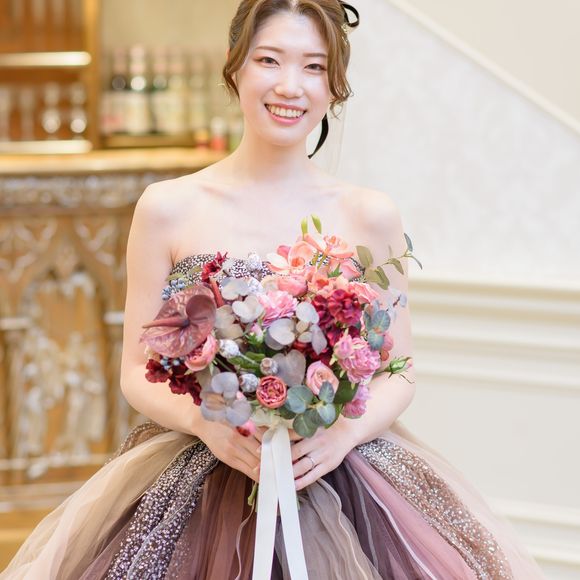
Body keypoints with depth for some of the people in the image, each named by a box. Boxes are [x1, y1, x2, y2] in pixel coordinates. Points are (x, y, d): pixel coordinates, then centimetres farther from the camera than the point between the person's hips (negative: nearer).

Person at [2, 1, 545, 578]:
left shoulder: (369, 215, 1)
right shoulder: (167, 208, -1)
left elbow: (398, 372, 6)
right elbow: (138, 372, 2)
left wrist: (344, 432, -14)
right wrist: (207, 422, -17)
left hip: (338, 472, 1)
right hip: (196, 482, 0)